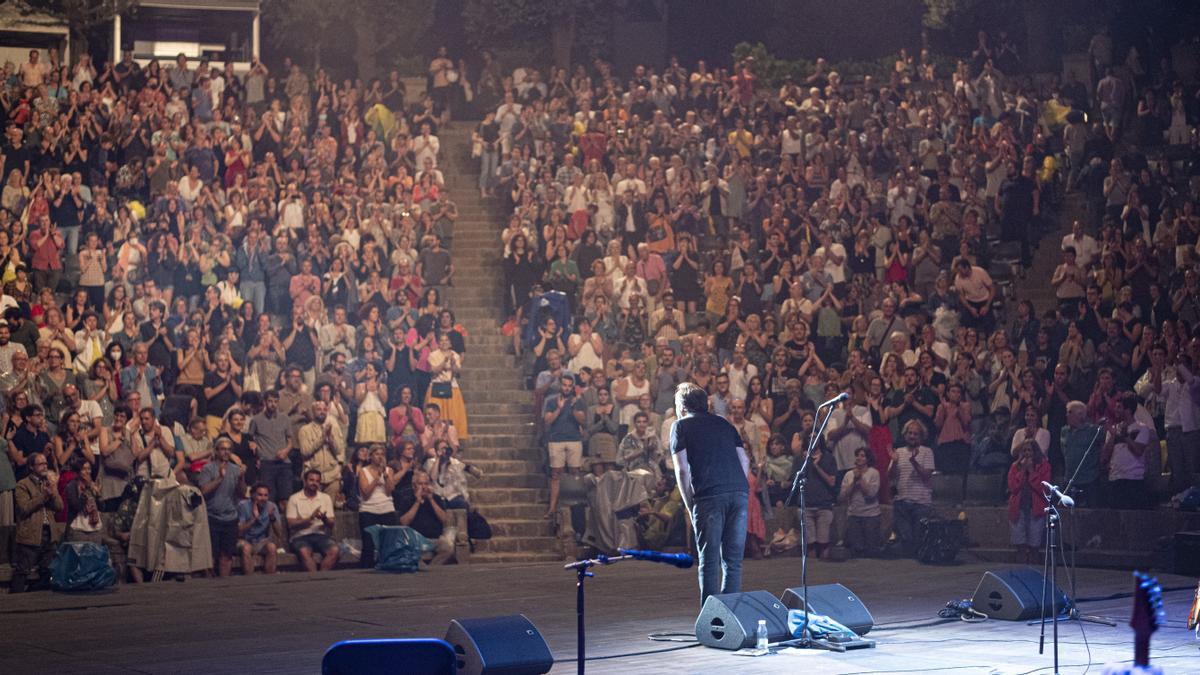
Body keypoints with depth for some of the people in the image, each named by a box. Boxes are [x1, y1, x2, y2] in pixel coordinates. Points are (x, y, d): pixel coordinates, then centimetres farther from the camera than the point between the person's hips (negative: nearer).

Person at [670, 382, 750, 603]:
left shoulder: (681, 426, 11)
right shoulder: (724, 424, 24)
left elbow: (682, 470, 2)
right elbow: (745, 460, 17)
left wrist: (689, 505, 8)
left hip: (709, 496, -4)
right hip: (740, 493, 4)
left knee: (709, 561, -1)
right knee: (733, 560, 7)